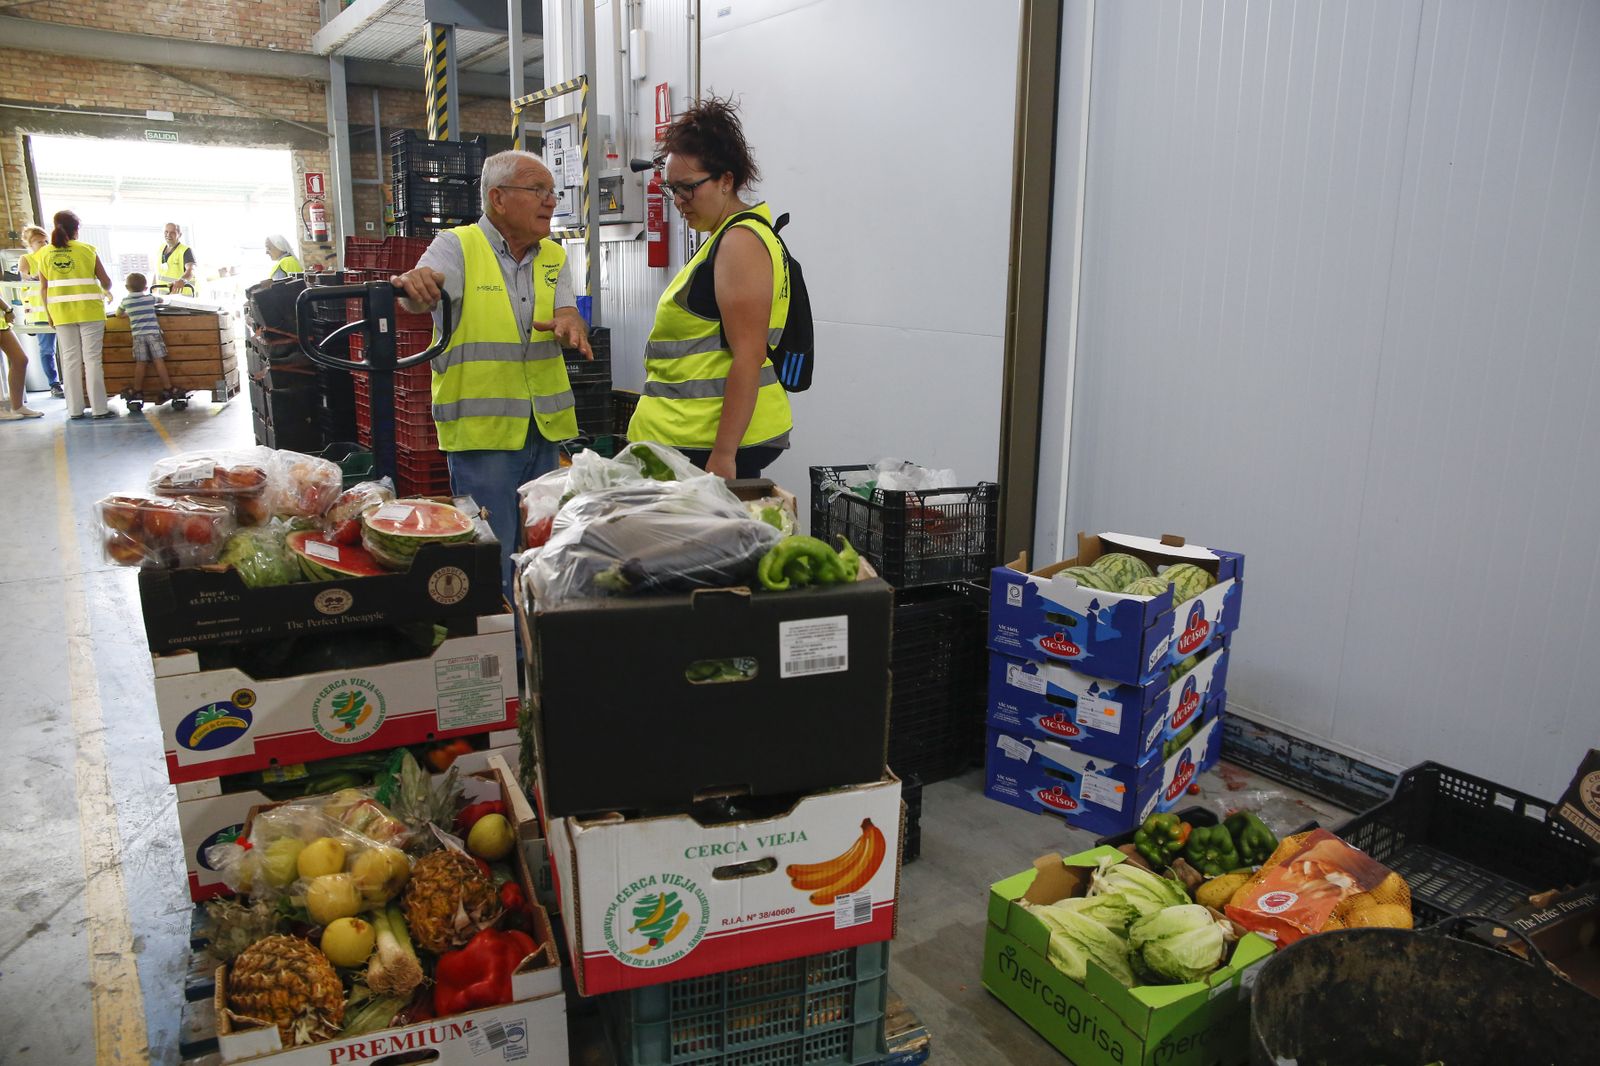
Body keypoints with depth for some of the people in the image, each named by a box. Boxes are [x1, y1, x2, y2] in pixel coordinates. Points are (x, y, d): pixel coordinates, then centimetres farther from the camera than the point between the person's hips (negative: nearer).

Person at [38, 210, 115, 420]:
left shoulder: (45, 253, 4)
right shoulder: (87, 250, -2)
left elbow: (43, 288, 4)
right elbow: (106, 281, 1)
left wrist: (49, 313, 14)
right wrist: (106, 292, 23)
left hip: (61, 313, 2)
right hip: (89, 310, -2)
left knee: (70, 359, 6)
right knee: (92, 358, 0)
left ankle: (75, 409, 8)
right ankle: (99, 408, -2)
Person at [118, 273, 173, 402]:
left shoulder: (126, 301, 7)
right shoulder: (150, 298, 7)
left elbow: (118, 313, 23)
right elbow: (161, 300, 29)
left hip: (138, 335, 0)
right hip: (153, 333, 0)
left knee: (140, 363, 3)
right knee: (159, 361, -4)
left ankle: (138, 392, 8)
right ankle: (167, 389, -6)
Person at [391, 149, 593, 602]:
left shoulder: (553, 257, 11)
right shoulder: (457, 247, -6)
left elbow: (570, 315, -1)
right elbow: (422, 294, -24)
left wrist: (570, 323, -26)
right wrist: (416, 281, -49)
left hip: (544, 427, 6)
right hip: (481, 427, -6)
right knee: (491, 553, 0)